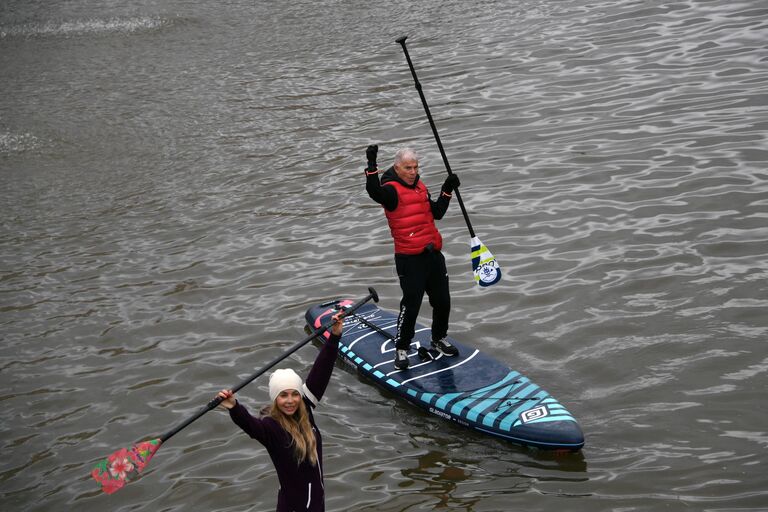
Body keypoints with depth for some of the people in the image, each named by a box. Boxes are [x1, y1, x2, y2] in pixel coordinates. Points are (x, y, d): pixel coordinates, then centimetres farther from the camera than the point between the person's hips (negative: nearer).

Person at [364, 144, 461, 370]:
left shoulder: (420, 187, 14)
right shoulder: (391, 189, -10)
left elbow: (436, 213, 22)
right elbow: (374, 192, -33)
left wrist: (447, 190, 15)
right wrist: (372, 165, -42)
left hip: (433, 254, 7)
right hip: (409, 258, -7)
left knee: (442, 301, 14)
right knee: (411, 304, -6)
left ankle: (439, 339, 35)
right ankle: (401, 349, 9)